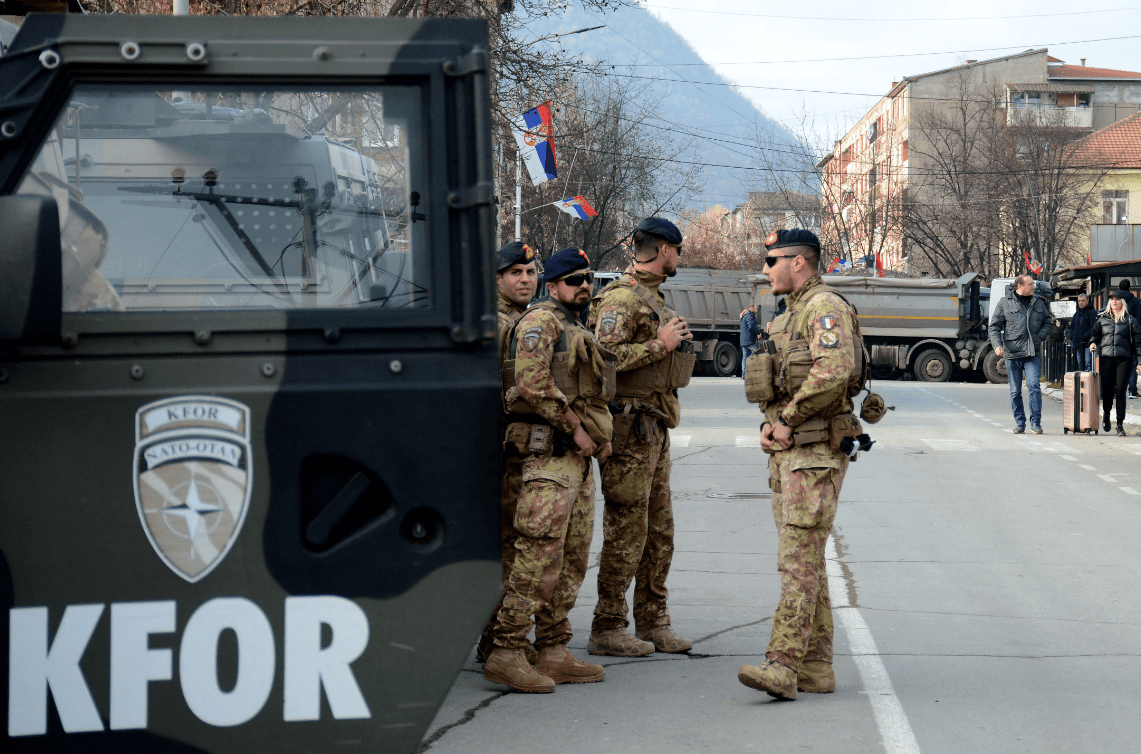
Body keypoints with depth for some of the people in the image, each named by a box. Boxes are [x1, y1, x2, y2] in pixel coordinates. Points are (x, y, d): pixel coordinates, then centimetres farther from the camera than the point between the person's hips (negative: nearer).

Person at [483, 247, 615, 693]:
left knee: (572, 559, 9)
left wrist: (600, 436, 13)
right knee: (540, 555, -14)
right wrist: (575, 427, -15)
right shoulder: (540, 322, -6)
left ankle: (553, 655, 14)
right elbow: (533, 384, -19)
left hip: (579, 455, 10)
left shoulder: (578, 332, 24)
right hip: (550, 452, -10)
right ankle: (505, 654, -12)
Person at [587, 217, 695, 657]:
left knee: (659, 533, 13)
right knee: (626, 532, -5)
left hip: (655, 427, 10)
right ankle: (607, 629, 2)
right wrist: (660, 345, -20)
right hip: (631, 426, -10)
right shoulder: (621, 298, -13)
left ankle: (652, 624, 20)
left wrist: (675, 340, 13)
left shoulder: (652, 299, 19)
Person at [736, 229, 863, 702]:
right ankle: (816, 667, 14)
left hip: (815, 453, -10)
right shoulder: (790, 316, 20)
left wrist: (788, 420, -17)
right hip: (787, 451, 10)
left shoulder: (826, 307, -11)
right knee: (805, 561, 10)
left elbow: (833, 372, -27)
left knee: (798, 559, -14)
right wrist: (769, 426, 6)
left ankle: (783, 666, -18)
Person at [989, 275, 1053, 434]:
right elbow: (994, 327, 3)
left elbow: (1048, 323, 21)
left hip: (1033, 354, 1)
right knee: (1015, 391, 5)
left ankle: (1035, 423, -5)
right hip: (1012, 354, -1)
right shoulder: (1004, 303, 4)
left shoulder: (1038, 303, 13)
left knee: (1034, 387, -11)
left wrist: (1039, 337, 2)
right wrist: (997, 345, -12)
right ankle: (1019, 423, 15)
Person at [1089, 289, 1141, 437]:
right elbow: (1096, 334, 23)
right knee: (1107, 389, 3)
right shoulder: (1103, 319, 12)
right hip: (1106, 358, 2)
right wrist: (1093, 343, 1)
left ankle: (1120, 425, -4)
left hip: (1124, 358, -2)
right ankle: (1106, 415, 31)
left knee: (1120, 390, -7)